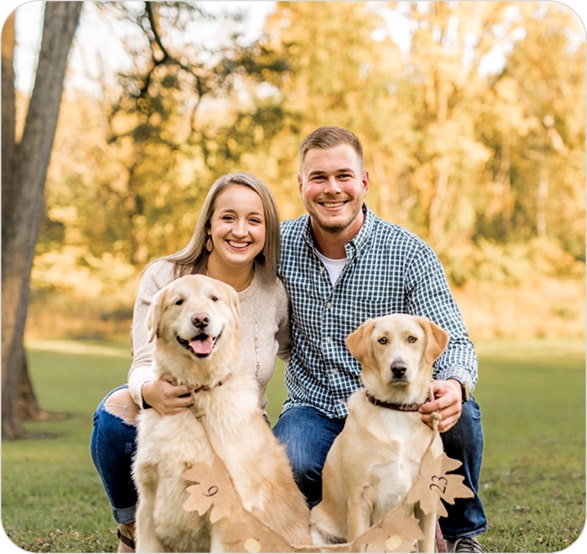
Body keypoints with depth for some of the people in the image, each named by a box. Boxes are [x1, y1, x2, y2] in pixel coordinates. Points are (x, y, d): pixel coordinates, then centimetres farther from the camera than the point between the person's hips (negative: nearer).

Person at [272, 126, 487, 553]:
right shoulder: (281, 245, -4)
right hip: (315, 409, 1)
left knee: (459, 416, -31)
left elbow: (453, 341, -14)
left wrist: (455, 385, -39)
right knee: (289, 464, -33)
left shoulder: (410, 254, -10)